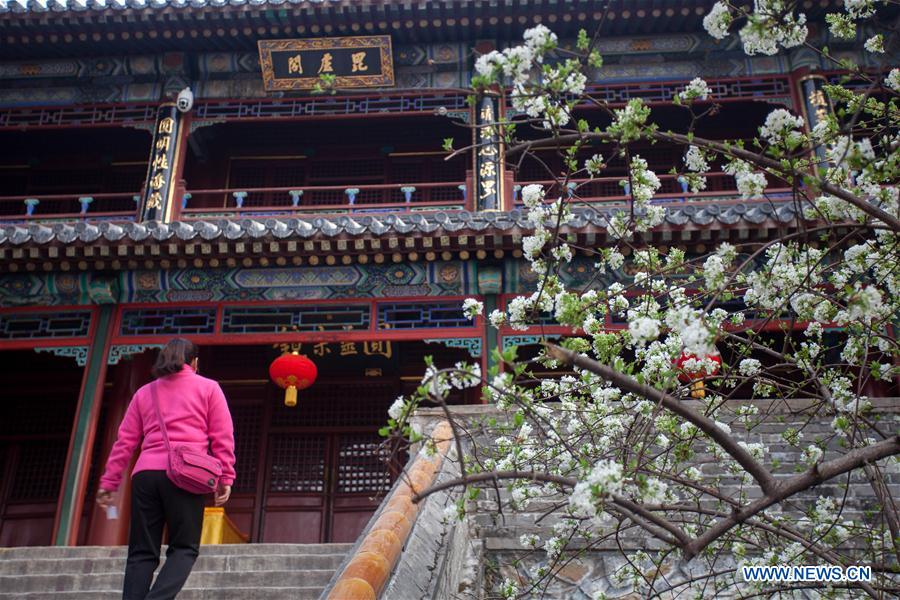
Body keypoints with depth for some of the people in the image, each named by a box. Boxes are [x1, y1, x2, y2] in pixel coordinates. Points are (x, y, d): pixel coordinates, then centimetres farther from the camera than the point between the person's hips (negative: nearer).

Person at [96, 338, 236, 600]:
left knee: (142, 552, 6)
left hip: (146, 474, 3)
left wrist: (108, 483, 17)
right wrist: (225, 477, 3)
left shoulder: (144, 392, 22)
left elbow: (124, 441, 17)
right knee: (184, 548, 2)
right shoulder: (208, 388, 14)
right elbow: (222, 436, 5)